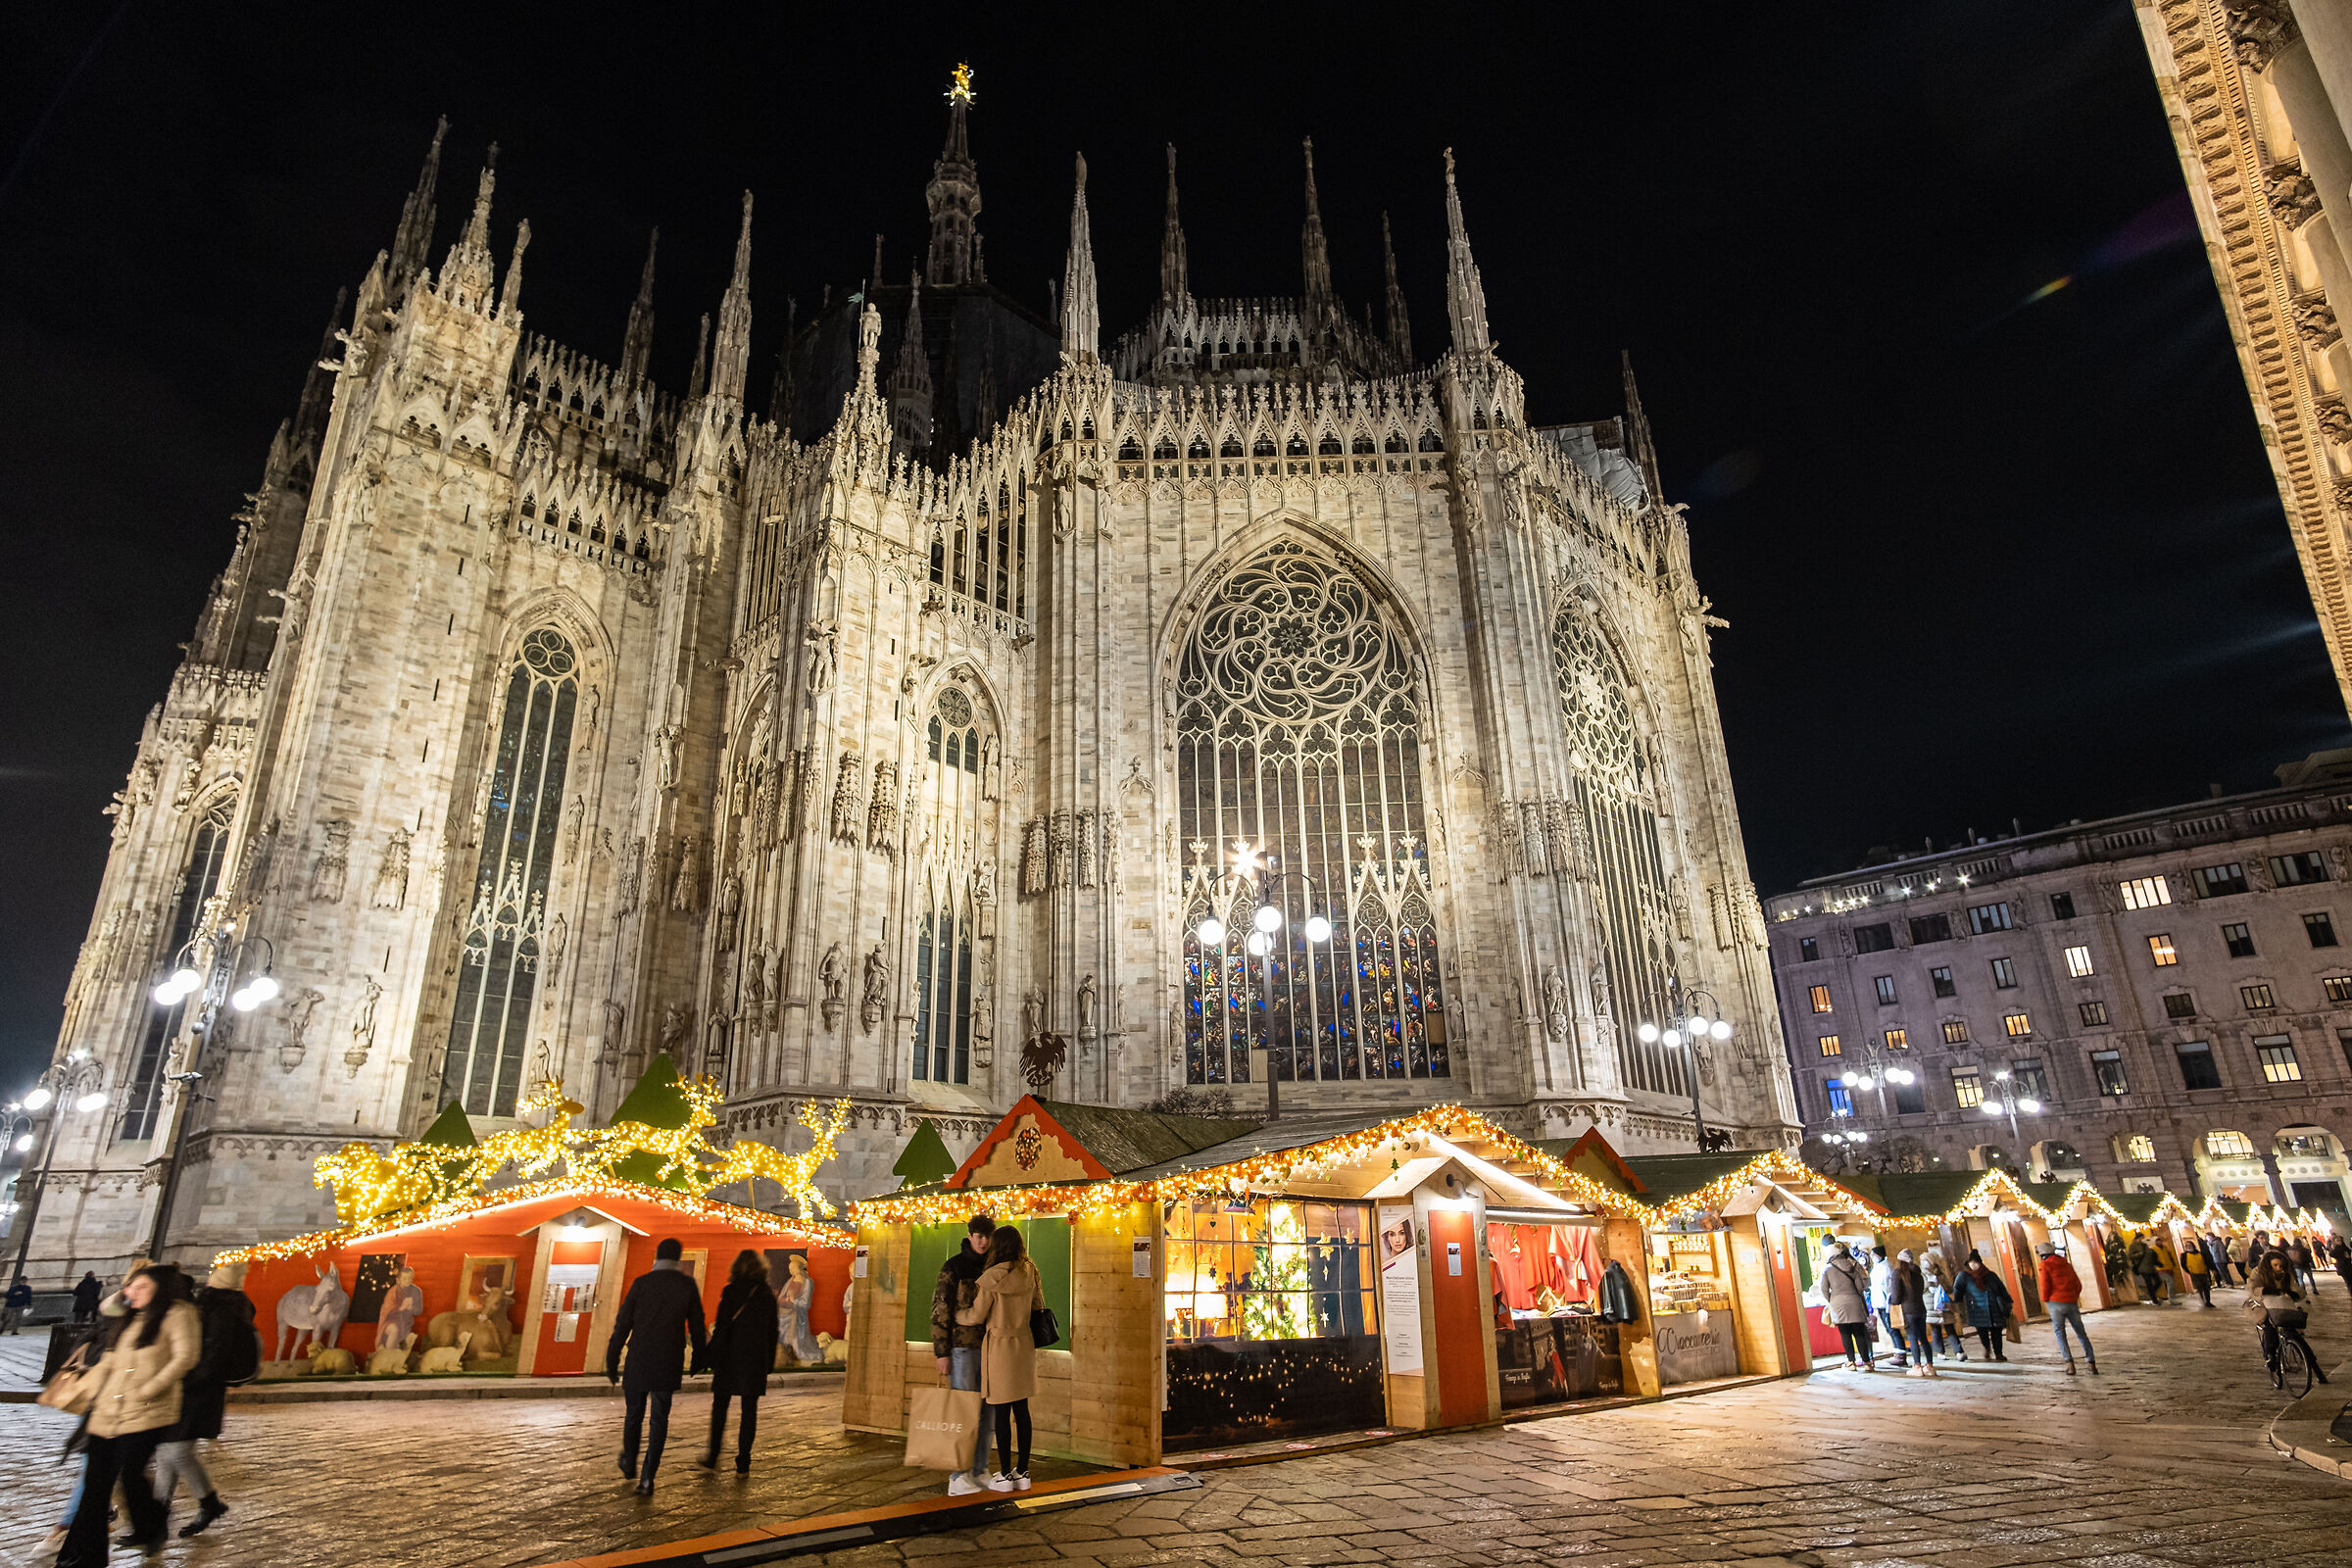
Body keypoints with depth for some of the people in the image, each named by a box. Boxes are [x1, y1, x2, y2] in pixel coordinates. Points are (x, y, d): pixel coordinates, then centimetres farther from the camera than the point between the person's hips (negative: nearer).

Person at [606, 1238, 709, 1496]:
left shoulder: (641, 1283, -4)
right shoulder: (688, 1284, -3)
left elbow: (623, 1323, -4)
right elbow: (696, 1324, 3)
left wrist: (612, 1359, 4)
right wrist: (699, 1356, 16)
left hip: (639, 1360, 1)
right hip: (669, 1364, 0)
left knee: (634, 1413, 20)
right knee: (660, 1419, 8)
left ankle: (629, 1463, 39)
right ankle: (647, 1478, 0)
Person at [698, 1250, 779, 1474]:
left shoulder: (731, 1291, -8)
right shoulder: (768, 1294, 4)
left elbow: (721, 1327, -11)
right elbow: (773, 1331, 7)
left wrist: (713, 1357, -4)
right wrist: (769, 1361, 14)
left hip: (731, 1356, -3)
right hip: (757, 1359, 3)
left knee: (720, 1406, 13)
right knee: (750, 1409, 7)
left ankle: (713, 1457, 18)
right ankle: (743, 1462, 8)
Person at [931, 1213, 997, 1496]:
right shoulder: (953, 1268, -6)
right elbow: (939, 1312, -7)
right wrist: (942, 1352, -11)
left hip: (989, 1346, 5)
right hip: (962, 1347, -5)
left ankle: (981, 1472, 19)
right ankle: (958, 1477, 5)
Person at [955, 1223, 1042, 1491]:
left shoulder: (992, 1277, -16)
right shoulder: (1030, 1273, 0)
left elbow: (977, 1315, -8)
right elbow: (1036, 1306, 10)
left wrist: (954, 1315, 10)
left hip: (999, 1347, -6)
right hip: (1024, 1345, 6)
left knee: (1001, 1413, 4)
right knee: (1021, 1410, 12)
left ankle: (1005, 1475, 12)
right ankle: (1023, 1472, 19)